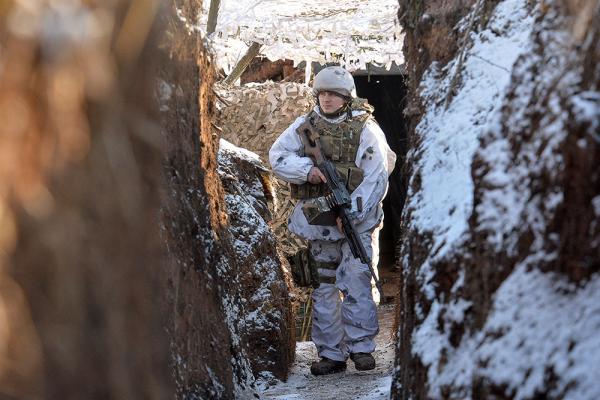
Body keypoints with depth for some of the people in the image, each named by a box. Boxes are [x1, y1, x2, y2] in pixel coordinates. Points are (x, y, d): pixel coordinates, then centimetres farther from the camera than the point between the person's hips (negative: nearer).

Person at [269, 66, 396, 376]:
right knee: (324, 286, 7)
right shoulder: (305, 125, 6)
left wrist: (351, 211, -21)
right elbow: (277, 156, 1)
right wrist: (308, 169, -16)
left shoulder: (365, 129, -5)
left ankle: (360, 346, -3)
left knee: (355, 280, -12)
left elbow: (376, 178, -12)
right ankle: (331, 354, 13)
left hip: (356, 219, -4)